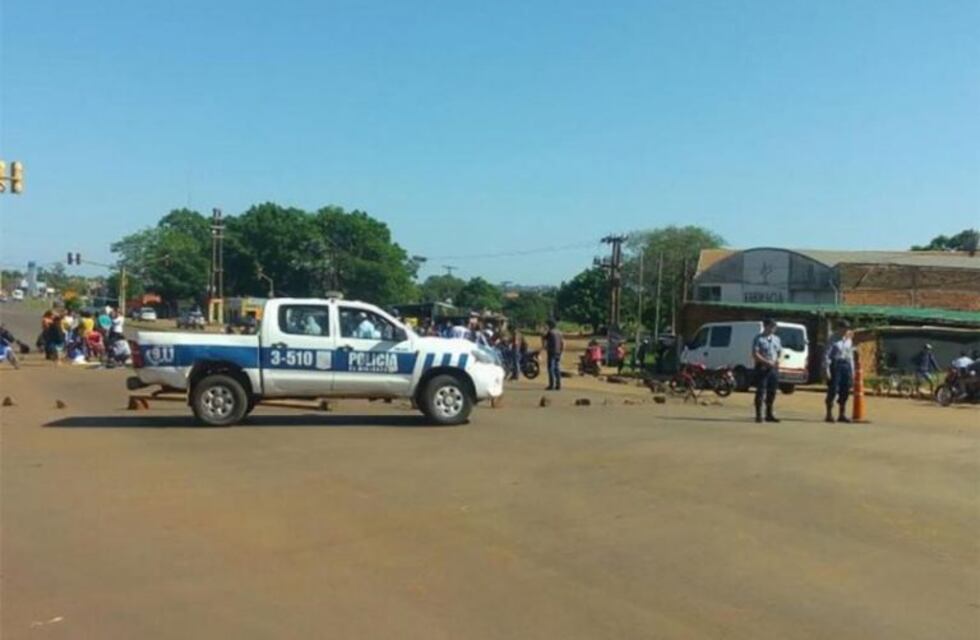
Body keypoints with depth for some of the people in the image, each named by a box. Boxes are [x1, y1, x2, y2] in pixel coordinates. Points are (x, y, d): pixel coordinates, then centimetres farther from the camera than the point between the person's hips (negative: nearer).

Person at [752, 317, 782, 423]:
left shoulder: (776, 339, 14)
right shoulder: (758, 339, -6)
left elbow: (779, 352, 22)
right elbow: (755, 355, -12)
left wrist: (777, 361, 1)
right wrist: (767, 362, -19)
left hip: (773, 368, 6)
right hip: (762, 367, -6)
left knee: (772, 392, 7)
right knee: (760, 391, -6)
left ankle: (769, 414, 17)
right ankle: (758, 415, -1)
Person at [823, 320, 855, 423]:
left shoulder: (849, 339, 12)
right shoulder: (833, 339, -6)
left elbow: (851, 355, 17)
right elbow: (827, 355, -10)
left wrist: (852, 370, 14)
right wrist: (826, 369, -16)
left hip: (846, 365, 6)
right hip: (835, 365, -6)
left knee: (845, 391, 5)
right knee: (833, 390, -6)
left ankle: (842, 415, 14)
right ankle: (829, 415, 0)